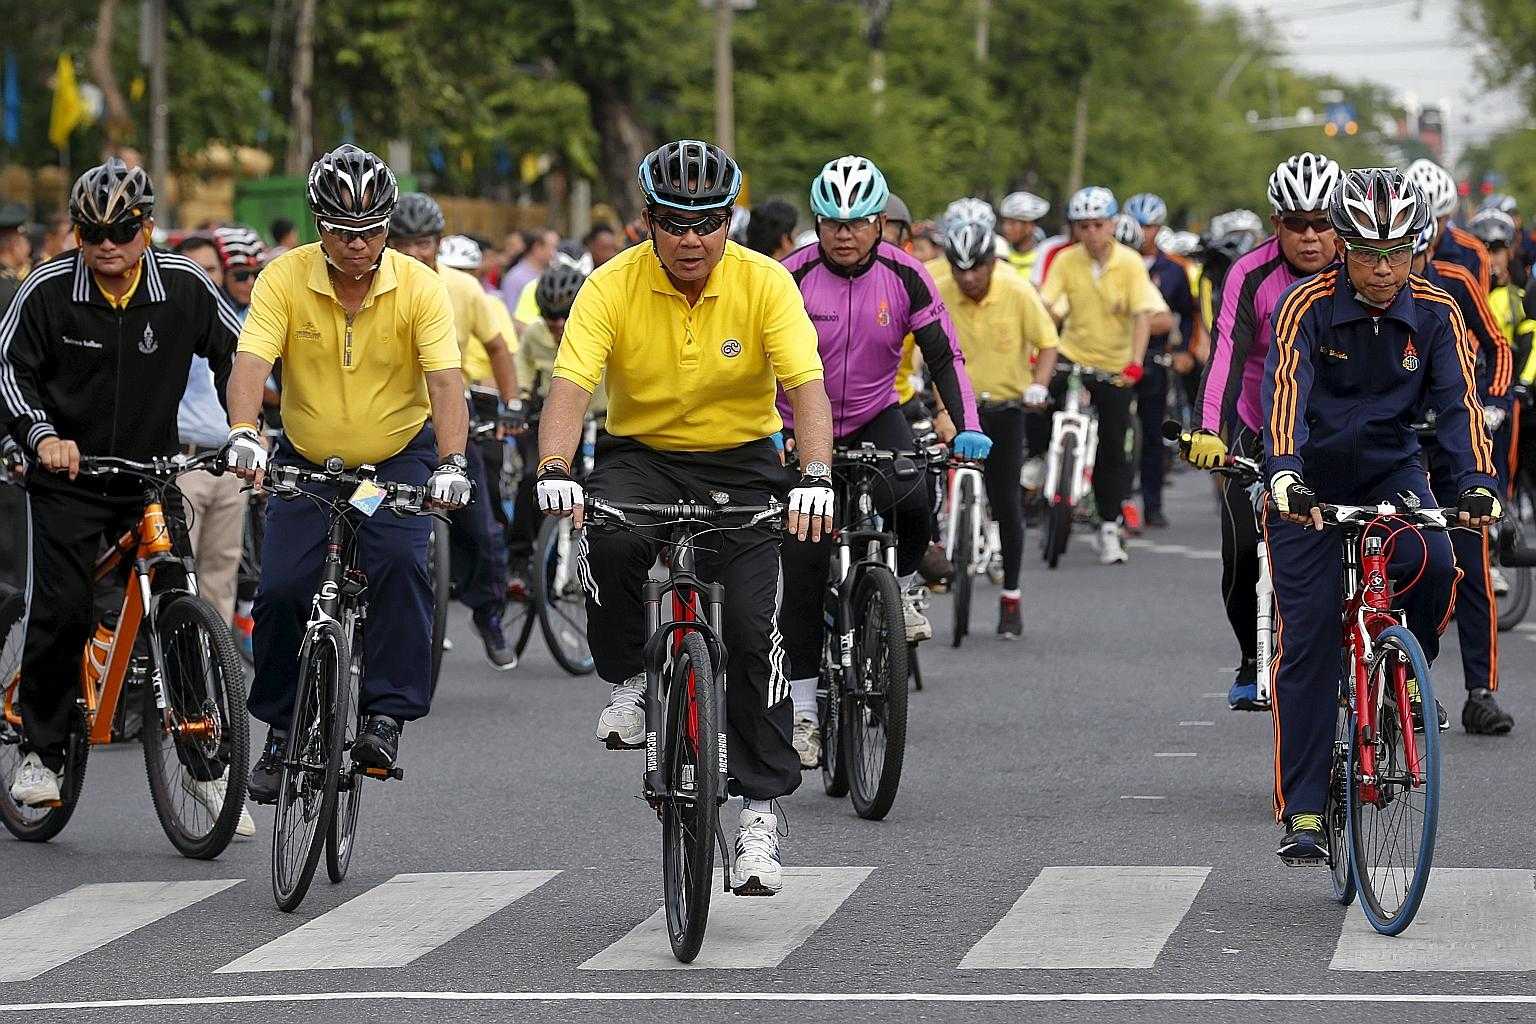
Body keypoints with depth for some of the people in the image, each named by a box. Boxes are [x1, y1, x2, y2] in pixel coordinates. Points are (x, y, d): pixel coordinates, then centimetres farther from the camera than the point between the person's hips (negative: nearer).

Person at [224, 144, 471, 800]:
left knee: (400, 563, -27)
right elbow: (251, 363, -25)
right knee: (282, 588, -13)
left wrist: (452, 464, -39)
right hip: (307, 462, 1)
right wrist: (244, 434, -44)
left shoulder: (419, 287, -16)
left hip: (400, 458, -1)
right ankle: (283, 730, 7)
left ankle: (387, 715, -19)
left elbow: (445, 381, -23)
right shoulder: (284, 280, -14)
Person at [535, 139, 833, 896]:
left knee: (751, 629, -12)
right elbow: (570, 384, -23)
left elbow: (806, 386, -22)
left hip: (739, 464, 0)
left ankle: (760, 811, -2)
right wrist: (554, 472, -41)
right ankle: (630, 680, -6)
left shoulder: (765, 284, -13)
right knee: (609, 544, -34)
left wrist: (814, 478, -39)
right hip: (639, 455, 0)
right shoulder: (612, 287, -13)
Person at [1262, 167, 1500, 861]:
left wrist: (1475, 482, -36)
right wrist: (1284, 471, -48)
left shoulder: (1435, 315, -9)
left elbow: (1458, 402, -18)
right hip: (1311, 479, -1)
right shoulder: (1308, 306, -16)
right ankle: (1302, 812, -5)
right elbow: (1286, 390, -30)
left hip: (1391, 471, 2)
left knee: (1432, 565, -30)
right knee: (1307, 639, -8)